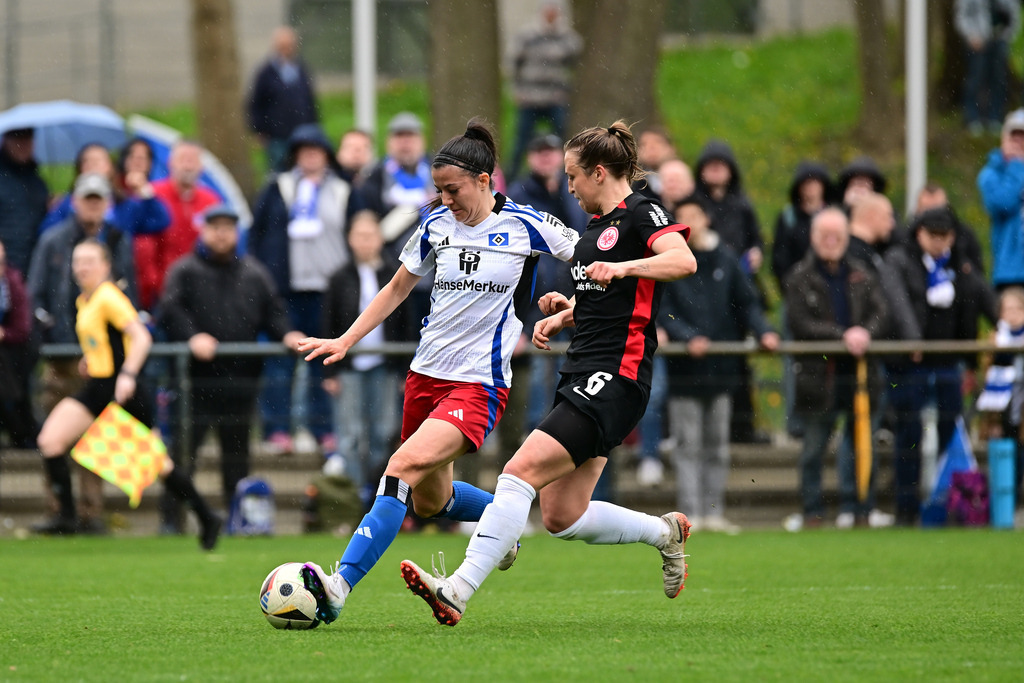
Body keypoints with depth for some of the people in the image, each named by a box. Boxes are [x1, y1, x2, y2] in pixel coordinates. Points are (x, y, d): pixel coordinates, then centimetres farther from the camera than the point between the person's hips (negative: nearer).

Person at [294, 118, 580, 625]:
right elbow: (397, 288, 19)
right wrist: (345, 341, 11)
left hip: (479, 384, -6)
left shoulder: (525, 226, -6)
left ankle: (340, 585, -33)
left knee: (406, 465, -25)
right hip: (426, 374, 6)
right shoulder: (436, 225, 6)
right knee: (428, 501, 14)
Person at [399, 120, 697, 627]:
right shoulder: (598, 224, 20)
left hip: (614, 381, -10)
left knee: (521, 471, -19)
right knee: (561, 518, 5)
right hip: (581, 375, 10)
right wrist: (562, 315, 18)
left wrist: (623, 266, -37)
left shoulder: (642, 214, -7)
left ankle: (458, 591, -24)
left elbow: (684, 261, -26)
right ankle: (666, 532, 24)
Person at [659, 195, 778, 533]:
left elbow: (746, 303, 10)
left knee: (717, 445, 7)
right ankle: (690, 513, -4)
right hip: (684, 369, -3)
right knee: (688, 446, -4)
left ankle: (714, 511, 12)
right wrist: (688, 337, -21)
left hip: (721, 365, 3)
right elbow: (663, 312, -6)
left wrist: (762, 331, -7)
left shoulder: (726, 260, 9)